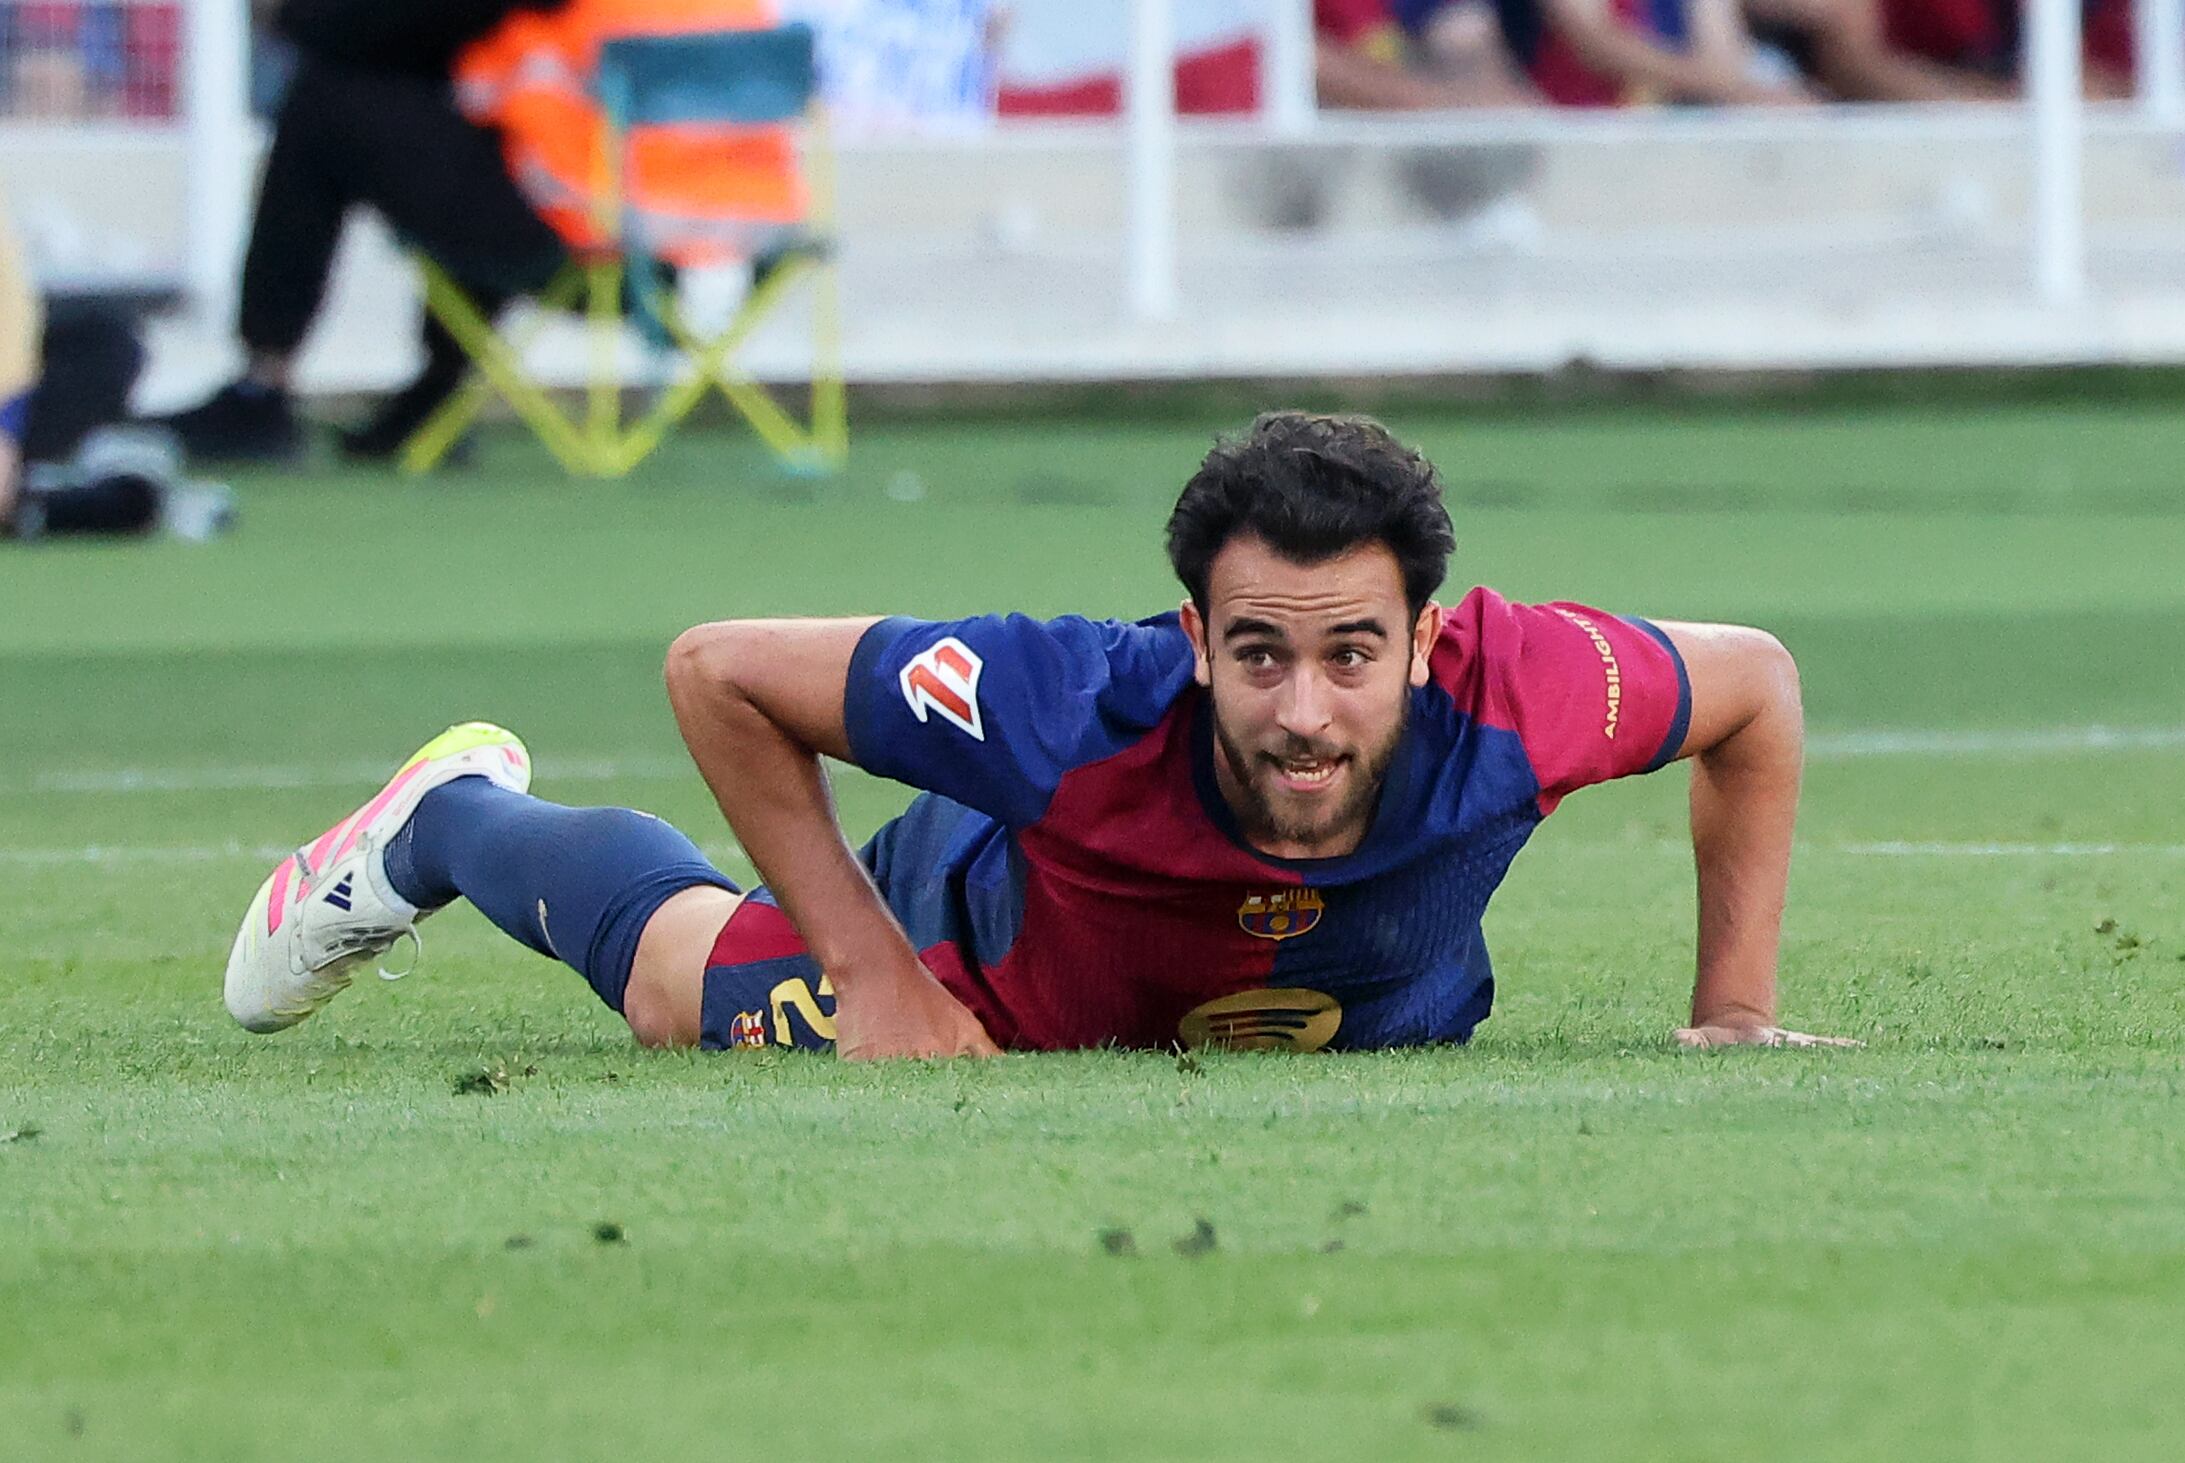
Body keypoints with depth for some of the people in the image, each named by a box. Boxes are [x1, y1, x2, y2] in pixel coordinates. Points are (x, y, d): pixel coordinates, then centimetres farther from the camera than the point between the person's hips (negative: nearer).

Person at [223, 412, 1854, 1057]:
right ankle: (449, 820, 55)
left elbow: (1755, 683, -22)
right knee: (671, 973, 23)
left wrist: (1736, 1013, -21)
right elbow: (716, 669, -34)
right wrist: (872, 975, -32)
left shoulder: (1507, 697, -44)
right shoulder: (1082, 709, -48)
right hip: (983, 973, -4)